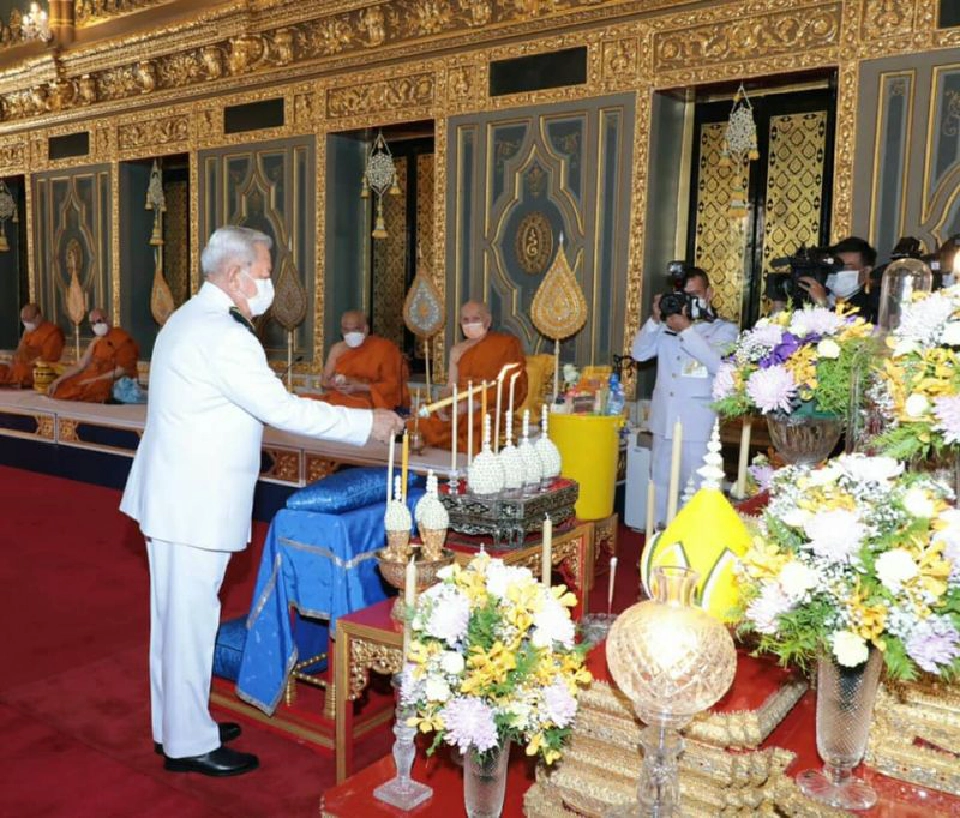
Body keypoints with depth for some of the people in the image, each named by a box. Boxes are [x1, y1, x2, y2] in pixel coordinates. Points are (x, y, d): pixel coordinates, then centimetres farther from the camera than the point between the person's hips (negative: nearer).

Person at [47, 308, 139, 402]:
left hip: (117, 383, -8)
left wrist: (93, 380, -17)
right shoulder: (96, 341, 14)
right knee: (62, 390, -6)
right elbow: (80, 366, 13)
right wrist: (58, 380, 0)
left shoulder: (122, 338, -11)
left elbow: (122, 371, -17)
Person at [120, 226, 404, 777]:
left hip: (174, 496, 11)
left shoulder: (188, 319, 13)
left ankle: (176, 725, 33)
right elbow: (280, 409, -23)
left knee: (176, 616, 18)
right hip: (196, 503, -11)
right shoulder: (221, 333, -20)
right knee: (191, 619, 2)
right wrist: (368, 423, -18)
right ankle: (189, 744, 16)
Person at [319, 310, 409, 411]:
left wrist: (360, 387, -18)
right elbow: (325, 381, 14)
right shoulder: (338, 348, 11)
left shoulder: (383, 348, -3)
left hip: (370, 401, -4)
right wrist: (335, 384, -11)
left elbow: (393, 386, -7)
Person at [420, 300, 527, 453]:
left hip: (489, 410, -4)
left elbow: (514, 388, -5)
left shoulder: (507, 343, 3)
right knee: (424, 421, -20)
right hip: (458, 410, 4)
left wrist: (475, 403, -15)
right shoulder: (457, 349, 19)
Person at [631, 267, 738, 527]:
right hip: (664, 420, 4)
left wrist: (686, 330, -19)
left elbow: (719, 364, -17)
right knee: (660, 483, 15)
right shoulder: (667, 327, 10)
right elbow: (638, 353, 3)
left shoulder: (725, 329, 1)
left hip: (698, 424, -4)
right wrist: (655, 320, -9)